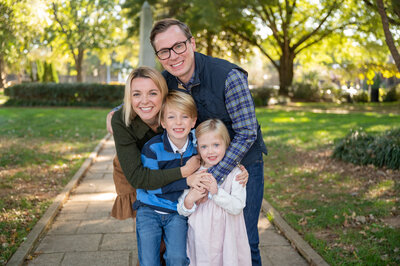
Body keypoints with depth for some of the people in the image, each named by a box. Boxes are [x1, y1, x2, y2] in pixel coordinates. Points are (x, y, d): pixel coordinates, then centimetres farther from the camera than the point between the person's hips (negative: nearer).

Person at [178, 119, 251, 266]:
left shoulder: (235, 173, -7)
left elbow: (237, 207, -14)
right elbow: (182, 211, 2)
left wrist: (216, 192, -25)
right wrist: (189, 199, -19)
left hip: (226, 239, -1)